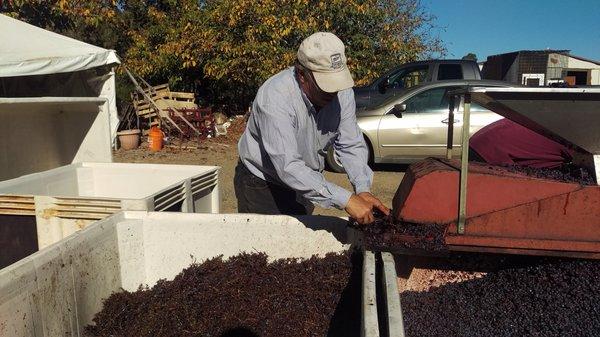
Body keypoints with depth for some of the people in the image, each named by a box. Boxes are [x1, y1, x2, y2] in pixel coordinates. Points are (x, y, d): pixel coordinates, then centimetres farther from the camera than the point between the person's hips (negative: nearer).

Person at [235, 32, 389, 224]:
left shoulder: (342, 92, -15)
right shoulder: (275, 97, -33)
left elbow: (351, 145, -9)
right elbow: (288, 167, -40)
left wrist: (363, 189, -26)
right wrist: (346, 201, -43)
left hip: (304, 183, 5)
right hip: (261, 185, -5)